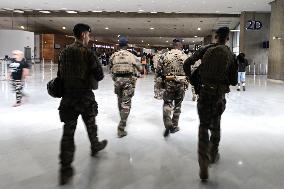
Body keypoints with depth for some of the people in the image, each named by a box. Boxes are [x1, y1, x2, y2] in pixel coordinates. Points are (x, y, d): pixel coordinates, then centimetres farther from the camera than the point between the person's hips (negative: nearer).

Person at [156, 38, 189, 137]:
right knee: (177, 105, 13)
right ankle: (174, 126, 22)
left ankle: (168, 123, -11)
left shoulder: (165, 55, -3)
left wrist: (161, 77, 14)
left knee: (167, 103, 9)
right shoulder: (185, 56, -2)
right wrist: (186, 83, 13)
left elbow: (158, 70, -2)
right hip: (181, 84, 1)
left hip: (168, 83, -1)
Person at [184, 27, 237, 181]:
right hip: (219, 94, 2)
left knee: (203, 126, 5)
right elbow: (233, 80, 3)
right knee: (215, 125, 22)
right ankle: (213, 155, 37)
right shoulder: (230, 55, 3)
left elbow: (187, 64, -7)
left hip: (204, 91, -1)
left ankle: (203, 164, -5)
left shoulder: (205, 49, -1)